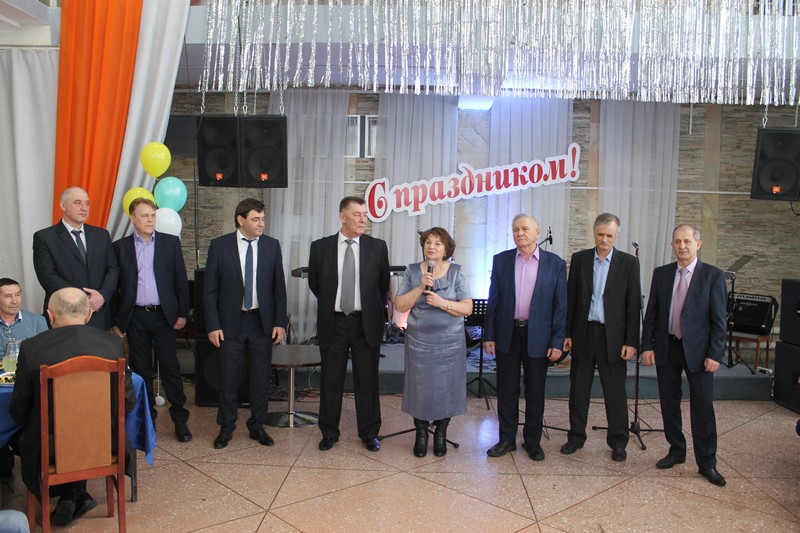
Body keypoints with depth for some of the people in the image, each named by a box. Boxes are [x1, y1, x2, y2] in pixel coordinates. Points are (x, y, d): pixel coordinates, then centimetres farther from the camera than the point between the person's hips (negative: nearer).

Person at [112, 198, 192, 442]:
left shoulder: (170, 242, 3)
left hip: (163, 315, -1)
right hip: (135, 318, 1)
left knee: (170, 368, 1)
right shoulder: (120, 247, 4)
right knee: (141, 370, 9)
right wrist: (116, 321, 2)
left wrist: (182, 313, 0)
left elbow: (181, 280, 4)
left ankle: (180, 420, 11)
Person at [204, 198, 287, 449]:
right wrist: (213, 325, -7)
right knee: (228, 378, 8)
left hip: (262, 321, 2)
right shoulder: (219, 245, -3)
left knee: (261, 377, 9)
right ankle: (226, 428, 25)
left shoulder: (272, 245, 1)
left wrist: (280, 322, -2)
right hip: (230, 322, -1)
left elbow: (279, 287, 4)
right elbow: (210, 289, -2)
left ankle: (257, 426, 25)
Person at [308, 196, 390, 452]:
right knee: (330, 381, 10)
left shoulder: (377, 247, -2)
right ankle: (329, 433, 25)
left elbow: (383, 284, 10)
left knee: (367, 381, 8)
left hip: (366, 323, 0)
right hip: (333, 323, 0)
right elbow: (314, 282, 12)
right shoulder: (320, 247, -2)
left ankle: (369, 433, 23)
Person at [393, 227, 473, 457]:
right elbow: (400, 305, -4)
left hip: (450, 342, 0)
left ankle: (441, 434, 25)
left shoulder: (456, 272, 0)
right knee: (420, 387, 5)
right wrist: (420, 288, -16)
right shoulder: (412, 271, 2)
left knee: (446, 387, 6)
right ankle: (421, 434, 23)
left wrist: (442, 302, -19)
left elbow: (467, 309, -5)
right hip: (419, 341, 1)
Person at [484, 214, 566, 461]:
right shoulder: (501, 260, 2)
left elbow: (560, 305, -1)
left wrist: (557, 342, -6)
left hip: (538, 336, -1)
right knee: (507, 390, 9)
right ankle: (507, 439, 23)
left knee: (535, 392, 9)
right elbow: (493, 300, 4)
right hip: (507, 334, 1)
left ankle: (533, 441, 25)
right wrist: (489, 335, 0)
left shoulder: (555, 263, -2)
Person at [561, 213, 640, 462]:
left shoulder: (628, 263, -1)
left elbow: (634, 304, -2)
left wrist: (631, 341, -7)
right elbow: (571, 298, 6)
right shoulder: (579, 259, 4)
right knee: (578, 388, 10)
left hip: (612, 336, -2)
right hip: (583, 333, 2)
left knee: (615, 392, 6)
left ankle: (618, 441, 20)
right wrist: (567, 333, 3)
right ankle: (576, 436, 23)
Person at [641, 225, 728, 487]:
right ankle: (676, 451, 28)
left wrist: (714, 354, -11)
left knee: (703, 407, 1)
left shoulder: (713, 276, -4)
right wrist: (647, 346, 0)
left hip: (697, 350, -3)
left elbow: (719, 319, -6)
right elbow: (651, 313, 6)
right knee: (669, 403, 12)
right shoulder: (661, 274, 4)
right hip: (666, 348, 3)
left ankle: (707, 463, 13)